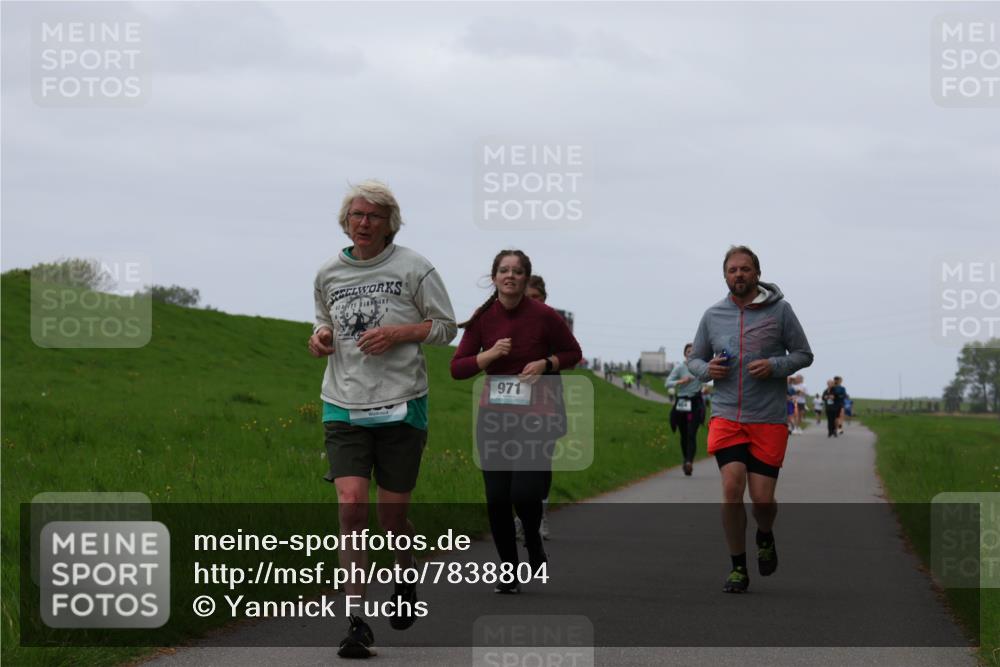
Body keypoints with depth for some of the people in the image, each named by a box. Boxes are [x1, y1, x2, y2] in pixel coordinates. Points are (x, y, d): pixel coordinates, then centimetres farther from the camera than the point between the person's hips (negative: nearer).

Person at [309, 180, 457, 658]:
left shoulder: (413, 268, -1)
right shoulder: (328, 274, 9)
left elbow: (445, 326, 4)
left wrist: (398, 333, -12)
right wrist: (321, 337, 2)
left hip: (400, 404, -2)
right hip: (344, 406, 2)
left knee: (392, 513, 3)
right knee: (351, 506, -14)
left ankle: (406, 575, 39)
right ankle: (357, 624, -13)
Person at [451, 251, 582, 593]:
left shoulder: (544, 316, -7)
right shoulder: (482, 319, 0)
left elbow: (573, 352, 6)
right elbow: (457, 368, 1)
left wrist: (545, 363, -12)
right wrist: (490, 354, -15)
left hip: (536, 417, -3)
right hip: (494, 416, 3)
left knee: (525, 493, -13)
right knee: (496, 498, 0)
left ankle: (534, 544, 20)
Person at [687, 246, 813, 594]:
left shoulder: (779, 310, 0)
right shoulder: (713, 315, 7)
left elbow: (804, 354, 6)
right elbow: (694, 359, 18)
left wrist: (775, 366, -13)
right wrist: (707, 369, -5)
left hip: (768, 419, -1)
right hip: (726, 417, 1)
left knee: (762, 497, -3)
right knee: (732, 487, -15)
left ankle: (765, 538, 33)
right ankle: (738, 568, -1)